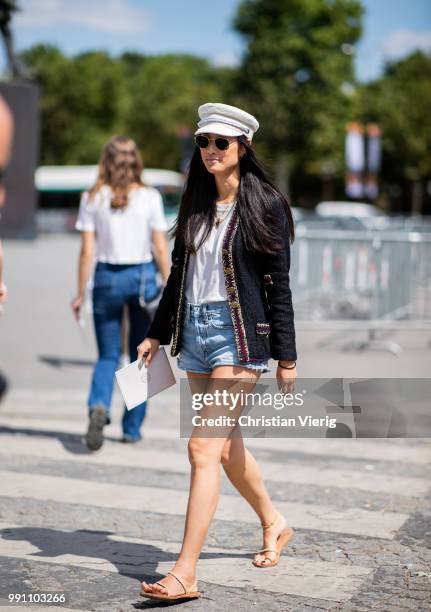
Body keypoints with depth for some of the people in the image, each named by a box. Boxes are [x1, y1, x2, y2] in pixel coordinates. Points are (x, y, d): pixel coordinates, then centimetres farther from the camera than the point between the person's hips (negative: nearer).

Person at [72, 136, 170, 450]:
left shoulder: (93, 199, -2)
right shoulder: (150, 197, -2)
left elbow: (87, 252, -3)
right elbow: (161, 250, -4)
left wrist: (81, 293, 4)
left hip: (107, 277, 0)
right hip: (143, 276, 0)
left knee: (107, 355, 8)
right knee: (140, 356, 12)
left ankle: (99, 406, -20)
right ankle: (132, 428, 16)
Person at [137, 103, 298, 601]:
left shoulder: (265, 206, -6)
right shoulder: (195, 205, 11)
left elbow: (278, 286, -6)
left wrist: (286, 357, -7)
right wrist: (156, 334, 17)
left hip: (239, 335, -7)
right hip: (194, 331, 7)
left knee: (205, 447, -12)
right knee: (227, 447, 16)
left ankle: (184, 574, -11)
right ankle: (274, 523, 39)